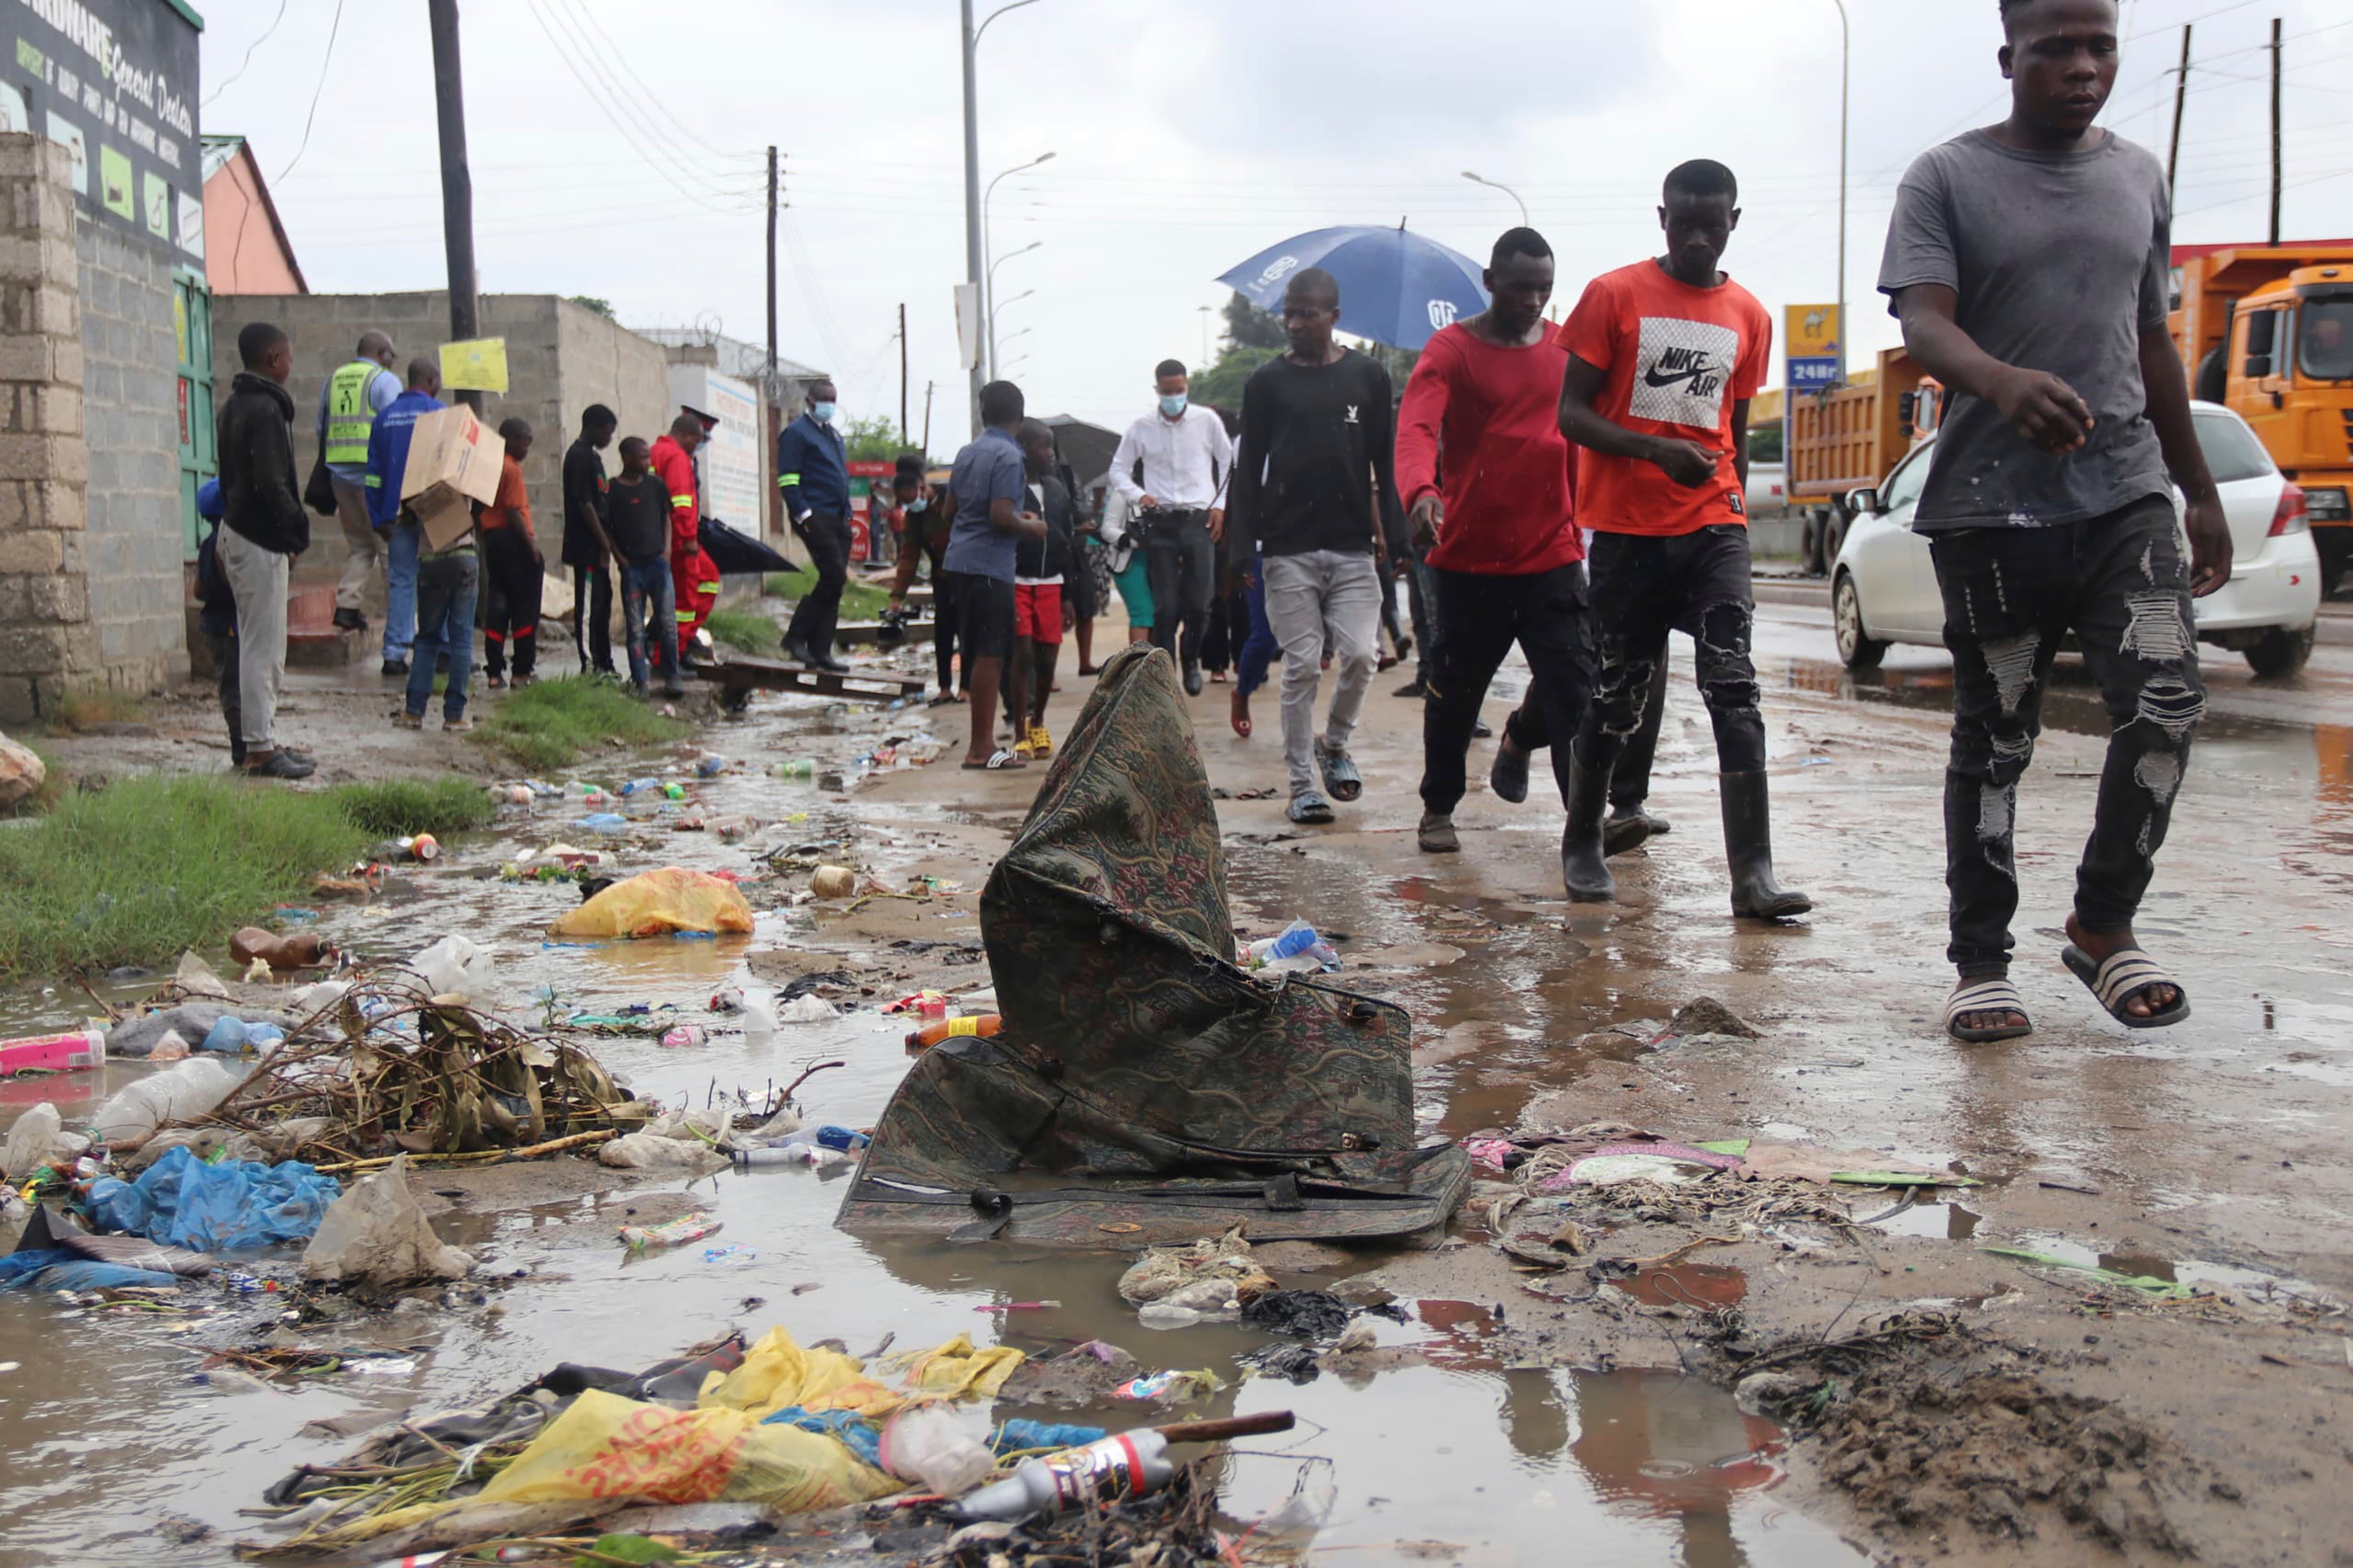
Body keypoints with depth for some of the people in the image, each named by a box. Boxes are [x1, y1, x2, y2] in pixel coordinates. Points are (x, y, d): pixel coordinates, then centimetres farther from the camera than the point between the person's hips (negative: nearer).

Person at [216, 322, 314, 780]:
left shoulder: (234, 406, 15)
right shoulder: (265, 409, -16)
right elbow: (271, 484, -23)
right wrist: (299, 529, -9)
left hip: (239, 532, 10)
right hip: (260, 541, -10)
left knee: (260, 646, 14)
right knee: (263, 648, -6)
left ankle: (263, 741, 19)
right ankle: (261, 748, -3)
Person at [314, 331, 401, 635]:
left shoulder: (332, 381, 17)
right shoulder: (385, 381, -3)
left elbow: (321, 430, 19)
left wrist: (326, 472, 22)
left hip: (339, 473, 6)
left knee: (358, 545, 14)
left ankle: (347, 604, 2)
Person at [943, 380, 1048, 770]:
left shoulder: (967, 454, 15)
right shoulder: (1008, 456, -11)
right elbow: (1001, 515, -21)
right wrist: (1031, 528, -1)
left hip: (959, 561, 9)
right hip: (990, 565, -9)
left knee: (979, 653, 13)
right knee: (990, 654, -6)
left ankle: (982, 741, 17)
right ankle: (982, 748, -5)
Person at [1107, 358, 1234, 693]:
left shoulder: (1207, 421, 4)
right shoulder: (1142, 428, 6)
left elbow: (1229, 464, 12)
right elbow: (1119, 470, 13)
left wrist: (1221, 506, 4)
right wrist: (1138, 496, -5)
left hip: (1199, 519, 0)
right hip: (1160, 523, 0)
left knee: (1199, 603, -4)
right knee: (1165, 606, -5)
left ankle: (1190, 660, 21)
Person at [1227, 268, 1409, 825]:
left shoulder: (1368, 377, 9)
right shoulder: (1267, 382, 6)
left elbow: (1385, 462, 12)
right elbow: (1249, 467, 6)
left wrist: (1390, 534, 6)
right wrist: (1245, 544, -1)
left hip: (1353, 547, 1)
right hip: (1289, 549, -1)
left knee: (1359, 655, -9)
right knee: (1301, 666, -2)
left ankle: (1335, 745, 17)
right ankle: (1302, 784, 6)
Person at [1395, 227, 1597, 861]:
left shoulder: (1566, 350, 10)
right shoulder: (1451, 350, -4)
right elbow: (1415, 429, -20)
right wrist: (1420, 491, -40)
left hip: (1552, 555, 2)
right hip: (1469, 558, -2)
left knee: (1574, 690, -7)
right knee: (1455, 694, 10)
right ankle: (1438, 809, 28)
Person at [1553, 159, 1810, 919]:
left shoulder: (1748, 315, 11)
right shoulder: (1614, 296, 0)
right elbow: (1572, 414, -4)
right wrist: (1657, 450, -19)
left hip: (1714, 526, 2)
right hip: (1627, 527, -2)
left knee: (1735, 690, -10)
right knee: (1618, 693, 5)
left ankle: (1753, 874, -14)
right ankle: (1581, 843, 25)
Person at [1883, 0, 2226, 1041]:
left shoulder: (2139, 177, 16)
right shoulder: (1947, 180, 1)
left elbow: (2151, 344, 21)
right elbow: (1923, 321, -15)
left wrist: (2202, 492, 21)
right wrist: (2003, 381, -37)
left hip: (2128, 492, 3)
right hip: (1991, 508, -3)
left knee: (2167, 701, -12)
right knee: (1994, 740, 2)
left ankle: (2104, 925, 6)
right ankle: (1981, 964, 14)